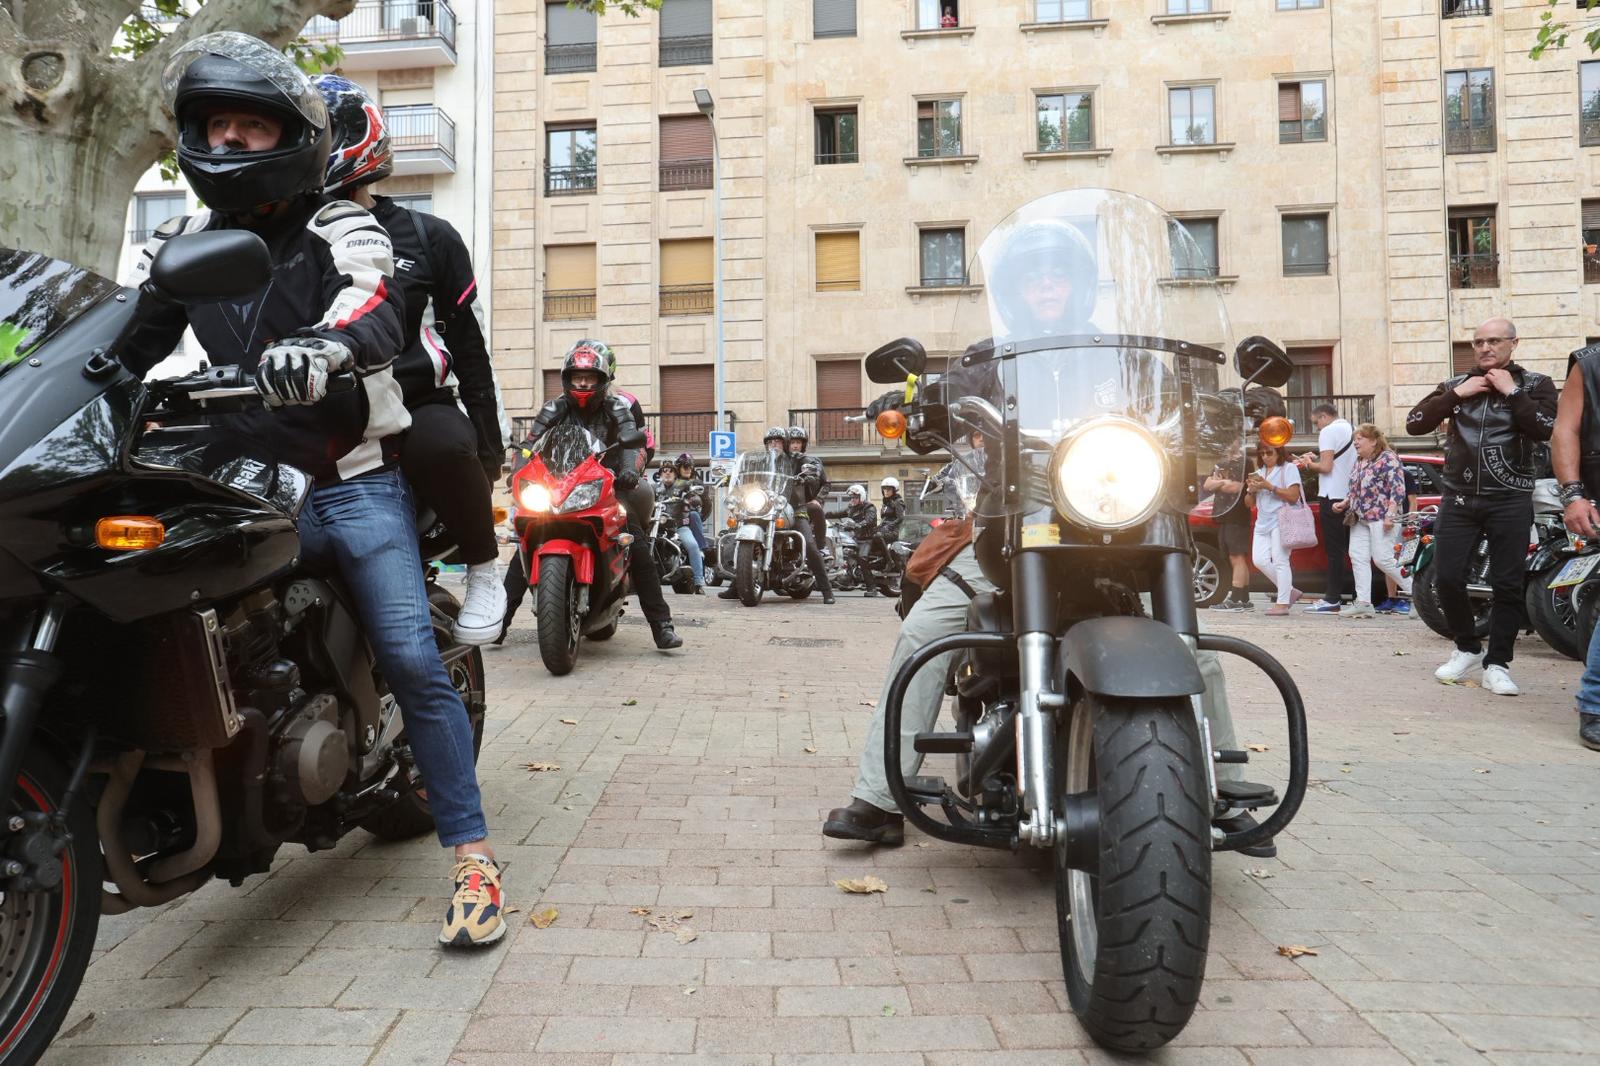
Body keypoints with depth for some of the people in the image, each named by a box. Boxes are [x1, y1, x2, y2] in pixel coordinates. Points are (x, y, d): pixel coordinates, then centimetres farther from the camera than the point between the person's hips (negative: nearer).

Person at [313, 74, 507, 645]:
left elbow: (470, 343, 6)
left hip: (418, 405, -3)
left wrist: (490, 448, 0)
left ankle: (484, 565, -14)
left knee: (441, 444, -38)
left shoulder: (426, 237, 7)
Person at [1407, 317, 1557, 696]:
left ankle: (1497, 664, 8)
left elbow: (1545, 429, -13)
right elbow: (1414, 423, -1)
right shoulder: (1455, 385, 11)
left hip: (1510, 500, -2)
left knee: (1507, 585, -1)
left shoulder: (1536, 384, 5)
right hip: (1459, 497, 2)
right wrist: (1456, 395, -8)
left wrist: (1510, 391, -10)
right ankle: (1467, 648, 20)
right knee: (1447, 578, -1)